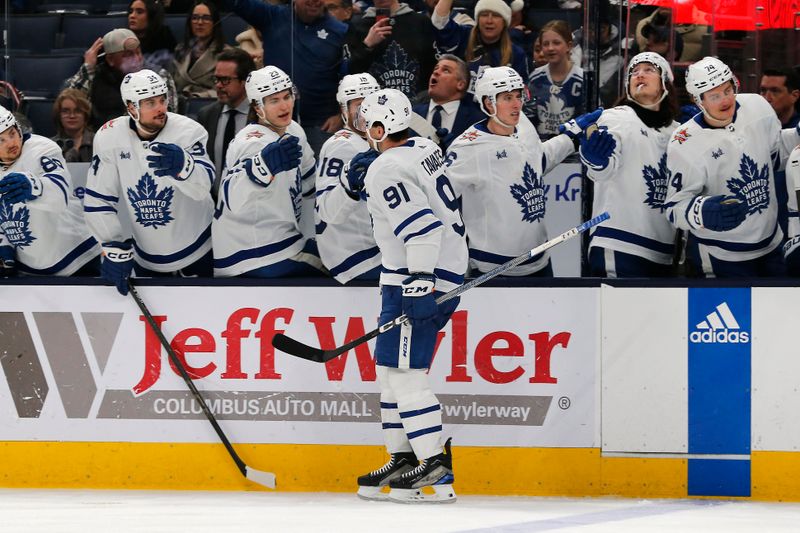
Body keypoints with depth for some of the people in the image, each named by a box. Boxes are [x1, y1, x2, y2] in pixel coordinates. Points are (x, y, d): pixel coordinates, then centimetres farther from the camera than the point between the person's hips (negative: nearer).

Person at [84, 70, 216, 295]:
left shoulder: (189, 131, -19)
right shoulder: (109, 137, -14)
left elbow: (203, 186, -31)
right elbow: (98, 200, -9)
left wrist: (182, 165, -52)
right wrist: (116, 250, -12)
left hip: (197, 253, -1)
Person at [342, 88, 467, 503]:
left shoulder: (388, 171, -17)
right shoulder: (423, 149, 11)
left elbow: (421, 227, -26)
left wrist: (419, 281, -30)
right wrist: (362, 180, 18)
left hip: (420, 278, -10)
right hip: (449, 270, 10)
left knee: (405, 372, -10)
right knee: (389, 366, 16)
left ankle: (436, 469, -13)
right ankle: (403, 460, 19)